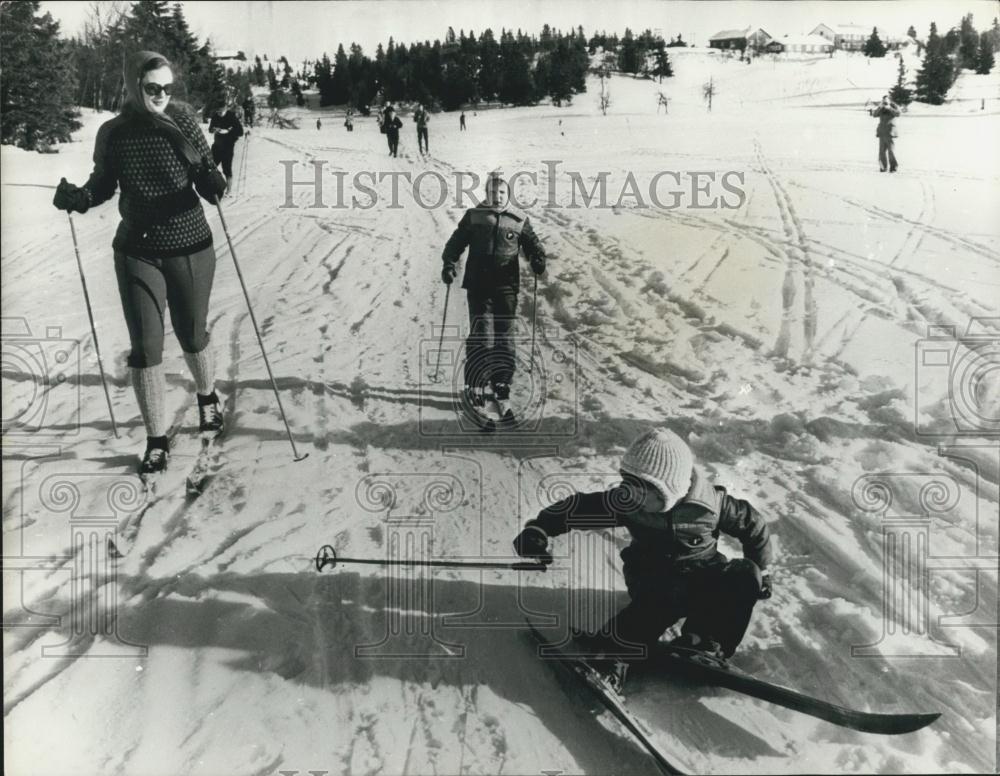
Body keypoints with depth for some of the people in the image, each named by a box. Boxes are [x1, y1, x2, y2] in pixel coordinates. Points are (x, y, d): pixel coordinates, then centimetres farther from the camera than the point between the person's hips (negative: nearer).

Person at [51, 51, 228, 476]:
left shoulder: (183, 121, -7)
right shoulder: (113, 133, -3)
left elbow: (204, 174, -5)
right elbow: (103, 185, 9)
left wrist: (213, 183, -28)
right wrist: (78, 197, -12)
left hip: (190, 247, -1)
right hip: (137, 251, 1)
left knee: (192, 336, 14)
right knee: (145, 347, -1)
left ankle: (207, 397, 45)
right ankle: (157, 440, 12)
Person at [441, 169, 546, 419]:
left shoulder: (519, 219, 5)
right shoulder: (474, 216, 6)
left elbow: (532, 244, 9)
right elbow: (456, 242, 8)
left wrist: (538, 259, -13)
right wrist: (449, 263, -9)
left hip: (507, 286, 1)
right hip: (478, 284, -1)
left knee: (504, 336, 6)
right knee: (478, 335, -7)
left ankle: (502, 383, 21)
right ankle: (474, 388, -5)